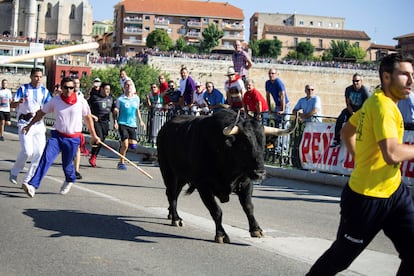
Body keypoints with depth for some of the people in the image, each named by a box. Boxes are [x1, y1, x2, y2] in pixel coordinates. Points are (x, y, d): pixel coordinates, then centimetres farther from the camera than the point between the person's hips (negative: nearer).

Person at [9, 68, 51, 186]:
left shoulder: (44, 91, 8)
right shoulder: (23, 89, -1)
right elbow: (12, 105, -7)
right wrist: (19, 102, -30)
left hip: (39, 124, 4)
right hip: (25, 123, -4)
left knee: (39, 153, -2)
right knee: (27, 151, -17)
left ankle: (28, 180, 10)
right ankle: (14, 172, 7)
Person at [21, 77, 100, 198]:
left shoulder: (81, 101, -5)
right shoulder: (55, 101, -3)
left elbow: (88, 117, 8)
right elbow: (41, 113, 12)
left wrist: (94, 136, 13)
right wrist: (29, 125, 12)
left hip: (73, 139, -1)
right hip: (57, 136, 1)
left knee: (66, 164, 7)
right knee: (46, 158, -18)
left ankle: (69, 180, 42)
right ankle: (33, 185, -24)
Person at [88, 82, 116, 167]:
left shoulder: (110, 99, 12)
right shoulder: (94, 98, -3)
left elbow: (114, 110, 18)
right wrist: (92, 115, -12)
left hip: (105, 122, 5)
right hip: (96, 121, -5)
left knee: (101, 141, 6)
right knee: (99, 138, -18)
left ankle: (94, 158, 22)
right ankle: (92, 157, -1)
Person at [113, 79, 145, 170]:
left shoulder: (136, 98, 8)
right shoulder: (120, 99, -4)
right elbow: (116, 111, -2)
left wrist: (140, 121, 19)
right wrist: (115, 122, -13)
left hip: (132, 124, 4)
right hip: (122, 124, -4)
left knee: (133, 146, -4)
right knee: (125, 145, -12)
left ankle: (123, 143, 28)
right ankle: (121, 162, 7)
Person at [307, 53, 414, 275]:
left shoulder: (375, 101, 10)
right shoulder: (383, 105, -20)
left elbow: (346, 132, 25)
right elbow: (392, 154, -33)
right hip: (367, 197, -9)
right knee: (340, 258, 9)